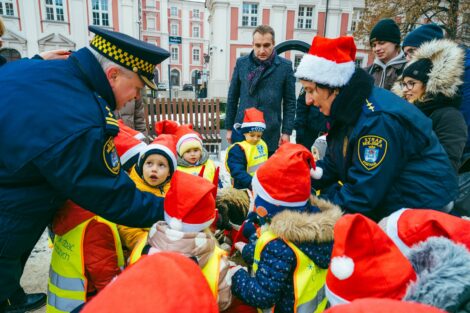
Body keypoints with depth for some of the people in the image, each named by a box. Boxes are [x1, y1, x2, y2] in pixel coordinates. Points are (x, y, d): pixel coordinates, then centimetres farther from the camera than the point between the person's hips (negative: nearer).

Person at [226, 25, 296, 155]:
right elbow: (232, 98, 7)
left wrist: (286, 131, -3)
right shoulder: (241, 63, 2)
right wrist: (229, 127, 7)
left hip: (270, 134, -1)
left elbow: (289, 102, 1)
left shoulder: (285, 66, -3)